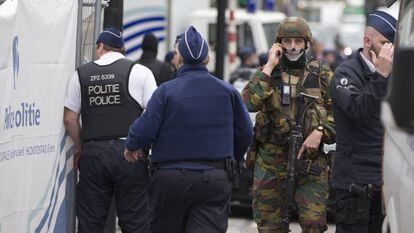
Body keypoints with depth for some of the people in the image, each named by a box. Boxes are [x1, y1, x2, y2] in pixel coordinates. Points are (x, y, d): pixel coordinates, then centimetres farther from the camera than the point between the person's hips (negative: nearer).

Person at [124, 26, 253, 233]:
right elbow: (244, 133, 8)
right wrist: (232, 159, 26)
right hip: (215, 180, 1)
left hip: (170, 179, -1)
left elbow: (144, 130, -12)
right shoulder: (227, 91, 3)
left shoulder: (166, 91, -7)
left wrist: (131, 145, 10)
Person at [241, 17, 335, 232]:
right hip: (270, 162, 1)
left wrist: (320, 132, -12)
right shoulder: (267, 74, 5)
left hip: (310, 159, -1)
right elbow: (249, 103, -14)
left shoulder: (322, 75, 7)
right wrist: (269, 67, -12)